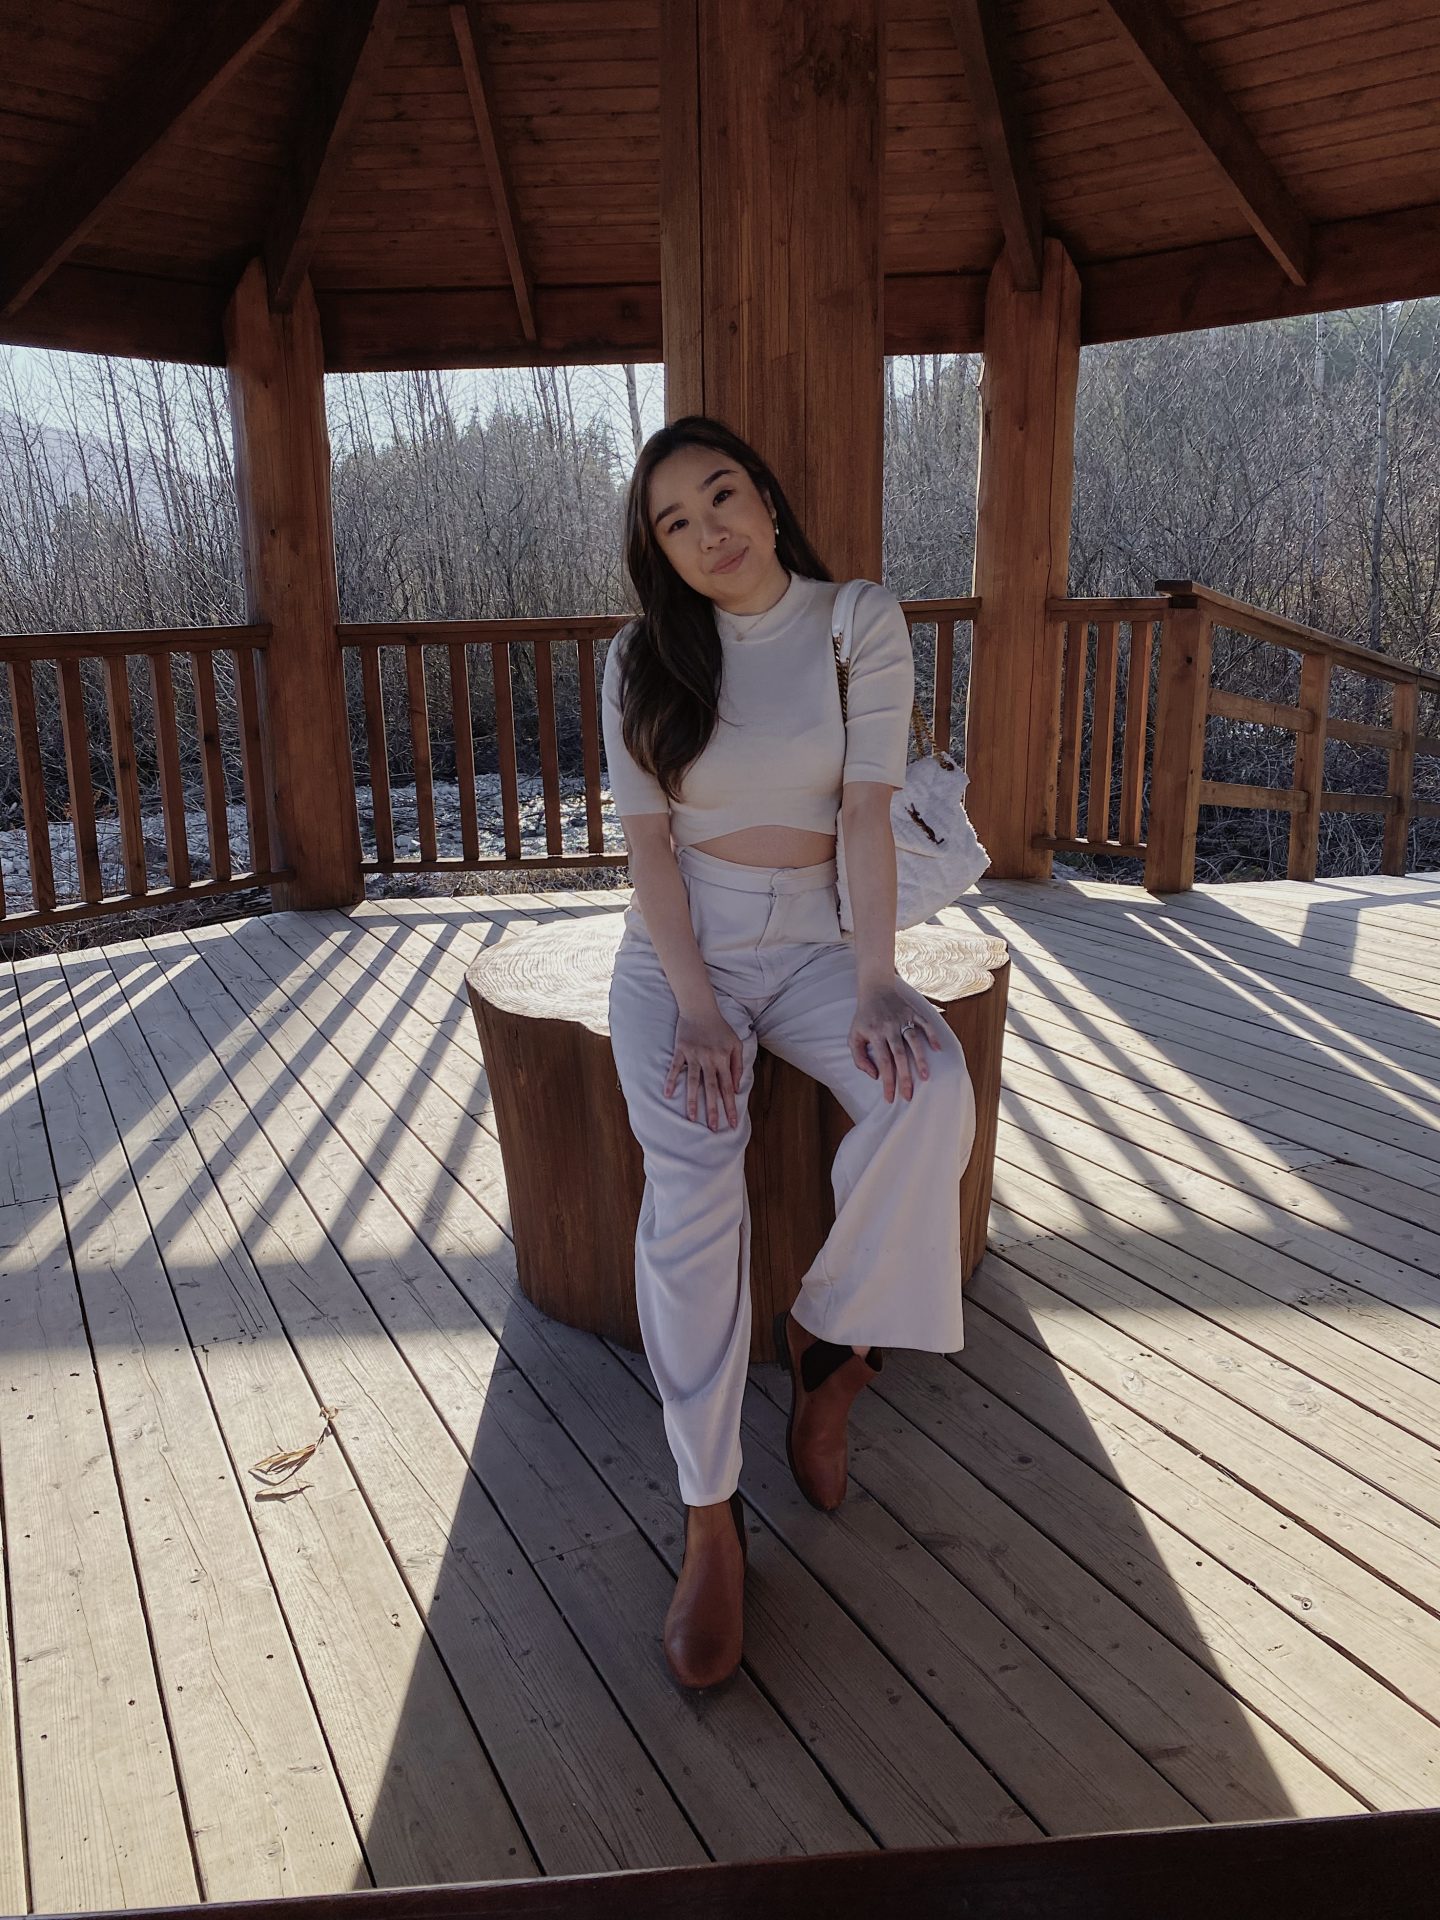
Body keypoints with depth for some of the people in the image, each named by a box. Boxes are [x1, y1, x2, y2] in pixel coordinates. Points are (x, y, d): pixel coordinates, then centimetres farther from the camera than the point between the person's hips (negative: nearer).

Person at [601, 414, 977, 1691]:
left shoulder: (858, 621, 1)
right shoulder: (642, 660, 4)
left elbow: (869, 810, -7)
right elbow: (649, 842, -4)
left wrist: (875, 978, -20)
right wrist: (695, 1008, -17)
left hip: (812, 940, 1)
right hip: (676, 949, 0)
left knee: (933, 1094, -30)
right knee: (692, 1185, -27)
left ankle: (827, 1335, -6)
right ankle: (711, 1519, -18)